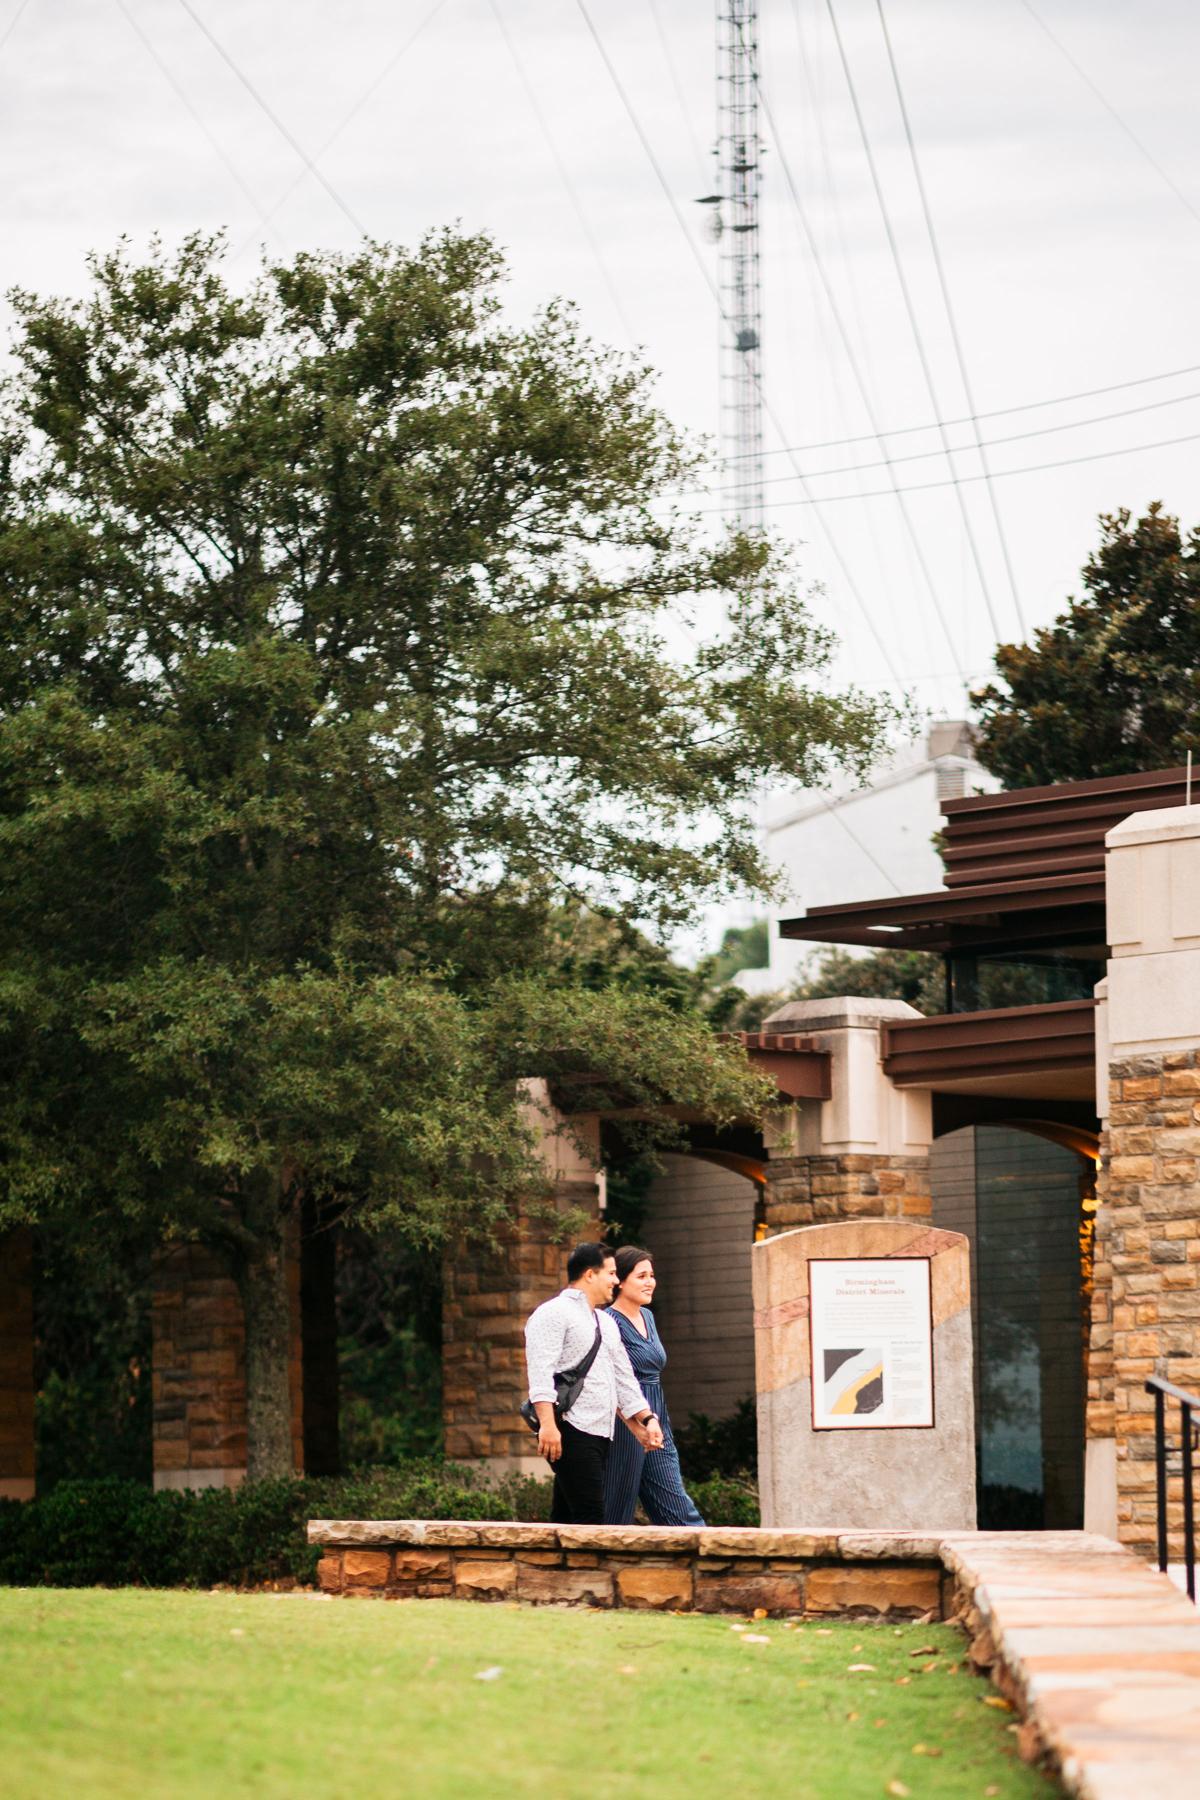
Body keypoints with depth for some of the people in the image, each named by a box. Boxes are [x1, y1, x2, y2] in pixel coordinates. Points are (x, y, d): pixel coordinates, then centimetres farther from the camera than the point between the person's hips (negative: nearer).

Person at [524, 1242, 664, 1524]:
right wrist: (547, 1423, -25)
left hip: (600, 1434, 9)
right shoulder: (554, 1313, -5)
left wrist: (646, 1420, 17)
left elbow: (624, 1379, 26)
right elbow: (541, 1372, -15)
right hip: (569, 1430, -9)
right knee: (590, 1515, -16)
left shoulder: (606, 1323, 24)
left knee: (565, 1519, 8)